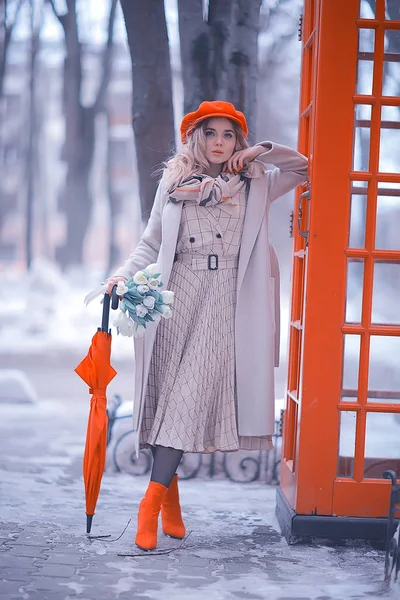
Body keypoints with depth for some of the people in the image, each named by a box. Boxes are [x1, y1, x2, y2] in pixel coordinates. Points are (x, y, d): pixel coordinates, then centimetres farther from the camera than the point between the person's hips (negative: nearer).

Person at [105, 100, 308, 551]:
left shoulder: (253, 185, 13)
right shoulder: (173, 183, 12)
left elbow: (303, 168, 16)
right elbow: (151, 242, 11)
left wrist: (262, 151, 4)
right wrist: (123, 276, -3)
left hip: (223, 299, -1)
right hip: (177, 294, 1)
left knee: (193, 394, -11)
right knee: (167, 393, -1)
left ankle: (152, 502, -11)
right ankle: (170, 499, 11)